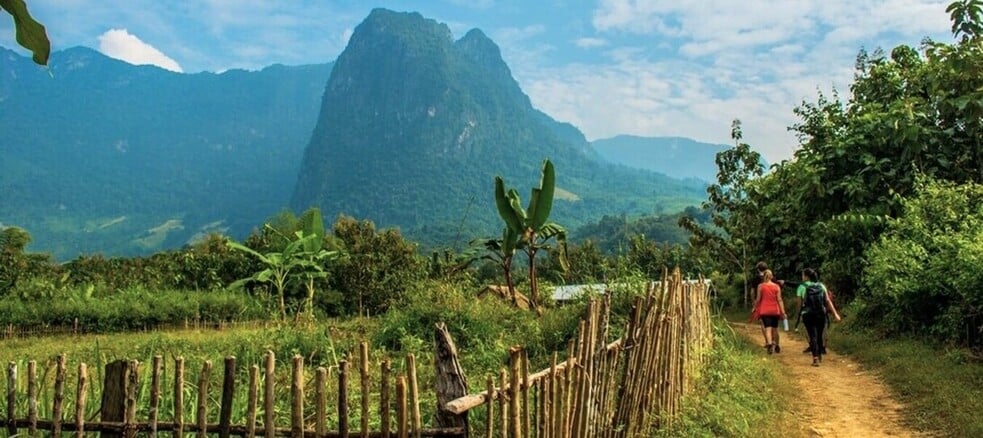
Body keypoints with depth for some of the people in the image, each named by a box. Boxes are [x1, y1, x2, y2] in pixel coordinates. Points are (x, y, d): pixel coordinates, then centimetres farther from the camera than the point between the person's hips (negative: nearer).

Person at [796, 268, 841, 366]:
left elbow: (799, 303, -4)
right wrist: (835, 313, 1)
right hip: (821, 314, 3)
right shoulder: (821, 286, 5)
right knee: (819, 335, 18)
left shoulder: (802, 287, -5)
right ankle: (820, 356, 33)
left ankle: (815, 358, -10)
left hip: (808, 315, -3)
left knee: (813, 336, -1)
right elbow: (828, 301, 1)